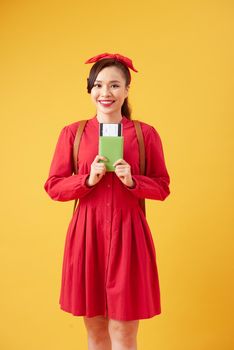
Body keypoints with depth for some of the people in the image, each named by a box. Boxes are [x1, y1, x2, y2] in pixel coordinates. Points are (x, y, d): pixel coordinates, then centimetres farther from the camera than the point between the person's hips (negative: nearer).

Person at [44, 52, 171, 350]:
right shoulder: (72, 132, 3)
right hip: (86, 232, 1)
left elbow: (162, 188, 5)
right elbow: (53, 187, 4)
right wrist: (88, 179, -13)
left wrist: (132, 180, -13)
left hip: (128, 233, -1)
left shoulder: (145, 133, 1)